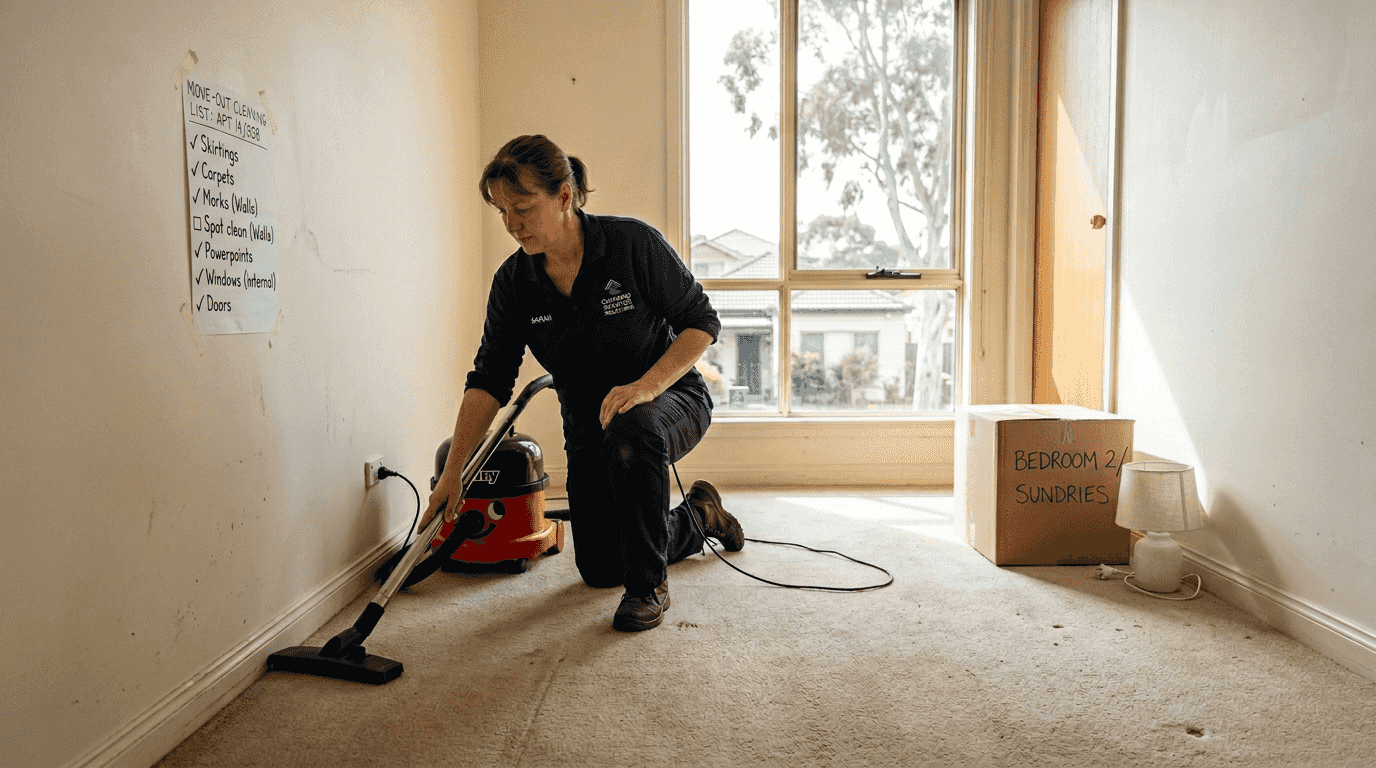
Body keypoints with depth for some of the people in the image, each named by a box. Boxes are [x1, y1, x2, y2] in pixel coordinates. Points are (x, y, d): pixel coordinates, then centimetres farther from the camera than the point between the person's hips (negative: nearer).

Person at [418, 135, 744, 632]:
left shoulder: (634, 243, -22)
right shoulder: (513, 282, -11)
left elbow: (702, 322, -16)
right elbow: (489, 380, -9)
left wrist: (647, 385, -31)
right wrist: (453, 470, -15)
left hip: (672, 398, -5)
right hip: (588, 427, 5)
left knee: (629, 433, -41)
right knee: (599, 570, 7)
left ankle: (651, 585, -18)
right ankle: (698, 516, 35)